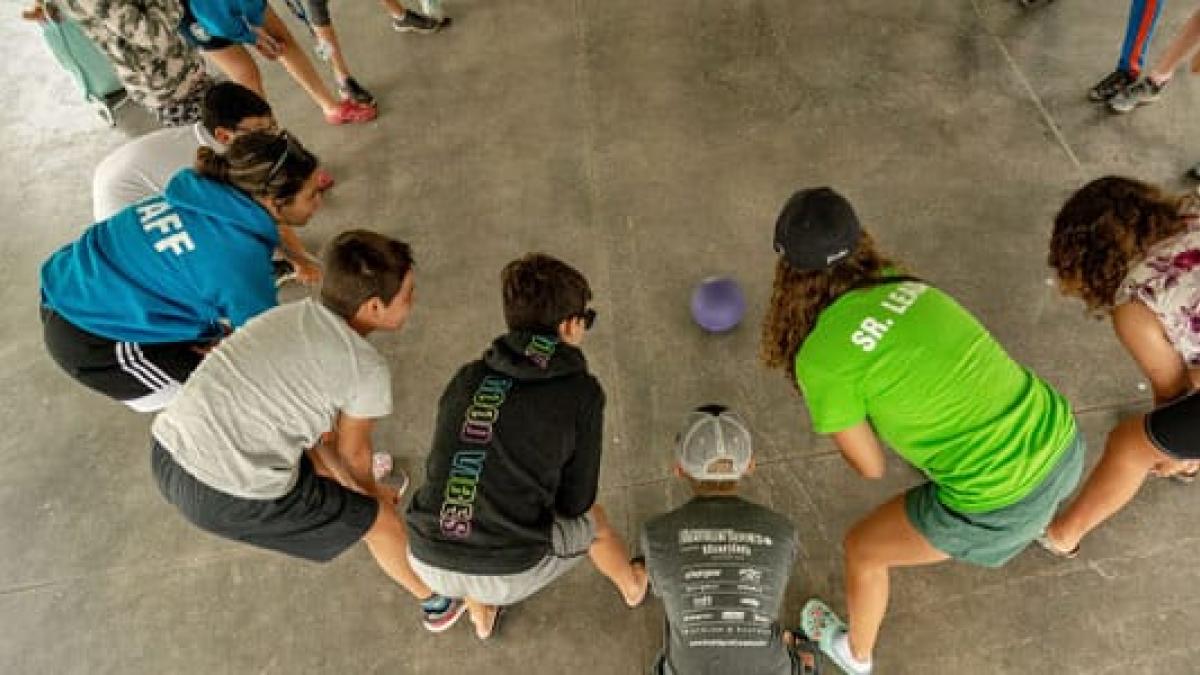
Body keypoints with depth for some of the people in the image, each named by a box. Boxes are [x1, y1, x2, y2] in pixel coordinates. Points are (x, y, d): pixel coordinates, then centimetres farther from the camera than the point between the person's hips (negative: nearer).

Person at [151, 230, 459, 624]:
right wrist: (371, 490, 28)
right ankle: (437, 599, 38)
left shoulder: (288, 314, 9)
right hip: (230, 499, -7)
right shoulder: (367, 369, -12)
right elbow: (352, 451, 6)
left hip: (165, 456, 8)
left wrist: (346, 478, 30)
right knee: (380, 518, 13)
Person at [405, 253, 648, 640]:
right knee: (592, 519, 28)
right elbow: (575, 502, 1)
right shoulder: (582, 393, -8)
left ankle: (481, 617, 50)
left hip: (428, 563, 3)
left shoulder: (467, 378, 4)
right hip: (511, 574, -3)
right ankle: (632, 586, 59)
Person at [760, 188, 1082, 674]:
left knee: (862, 548, 20)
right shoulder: (904, 284, 2)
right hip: (1062, 446, 7)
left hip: (998, 502, -6)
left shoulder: (820, 359, -17)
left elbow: (870, 467, -2)